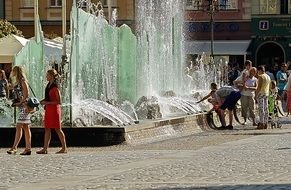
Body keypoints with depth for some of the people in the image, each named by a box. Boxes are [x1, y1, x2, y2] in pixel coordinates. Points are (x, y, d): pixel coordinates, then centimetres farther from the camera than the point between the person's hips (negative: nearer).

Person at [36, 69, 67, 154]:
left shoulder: (55, 87, -15)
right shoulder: (48, 85, 11)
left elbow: (59, 102, -17)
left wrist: (47, 102, -19)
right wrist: (43, 101, 6)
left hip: (54, 109, -9)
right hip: (48, 109, 9)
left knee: (57, 129, -3)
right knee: (47, 129, 6)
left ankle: (64, 148, 5)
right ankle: (45, 148, 7)